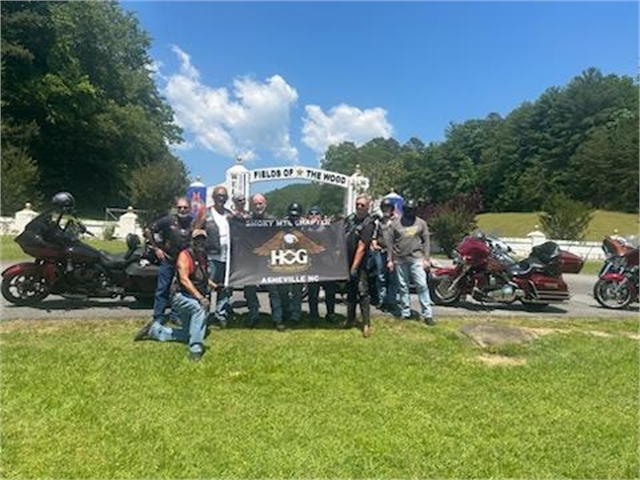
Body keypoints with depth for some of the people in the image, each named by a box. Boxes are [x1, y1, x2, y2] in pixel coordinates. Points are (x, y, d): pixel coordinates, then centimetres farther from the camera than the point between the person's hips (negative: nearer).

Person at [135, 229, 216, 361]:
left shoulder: (203, 258, 11)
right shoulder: (185, 255, -13)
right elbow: (184, 279, -24)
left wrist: (214, 286, 11)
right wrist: (200, 297, -32)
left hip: (194, 299, 9)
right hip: (181, 297, -9)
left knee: (186, 335, 16)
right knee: (200, 308, -39)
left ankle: (154, 330, 33)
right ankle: (195, 349, -36)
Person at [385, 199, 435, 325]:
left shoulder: (421, 223, 5)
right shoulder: (395, 223, 5)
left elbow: (426, 241, 5)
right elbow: (390, 242, 6)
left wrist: (426, 258, -1)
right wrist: (390, 259, 3)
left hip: (416, 259, -1)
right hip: (400, 259, 1)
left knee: (422, 285, -7)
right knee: (403, 287, 8)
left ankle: (427, 314, -2)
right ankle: (405, 313, 18)